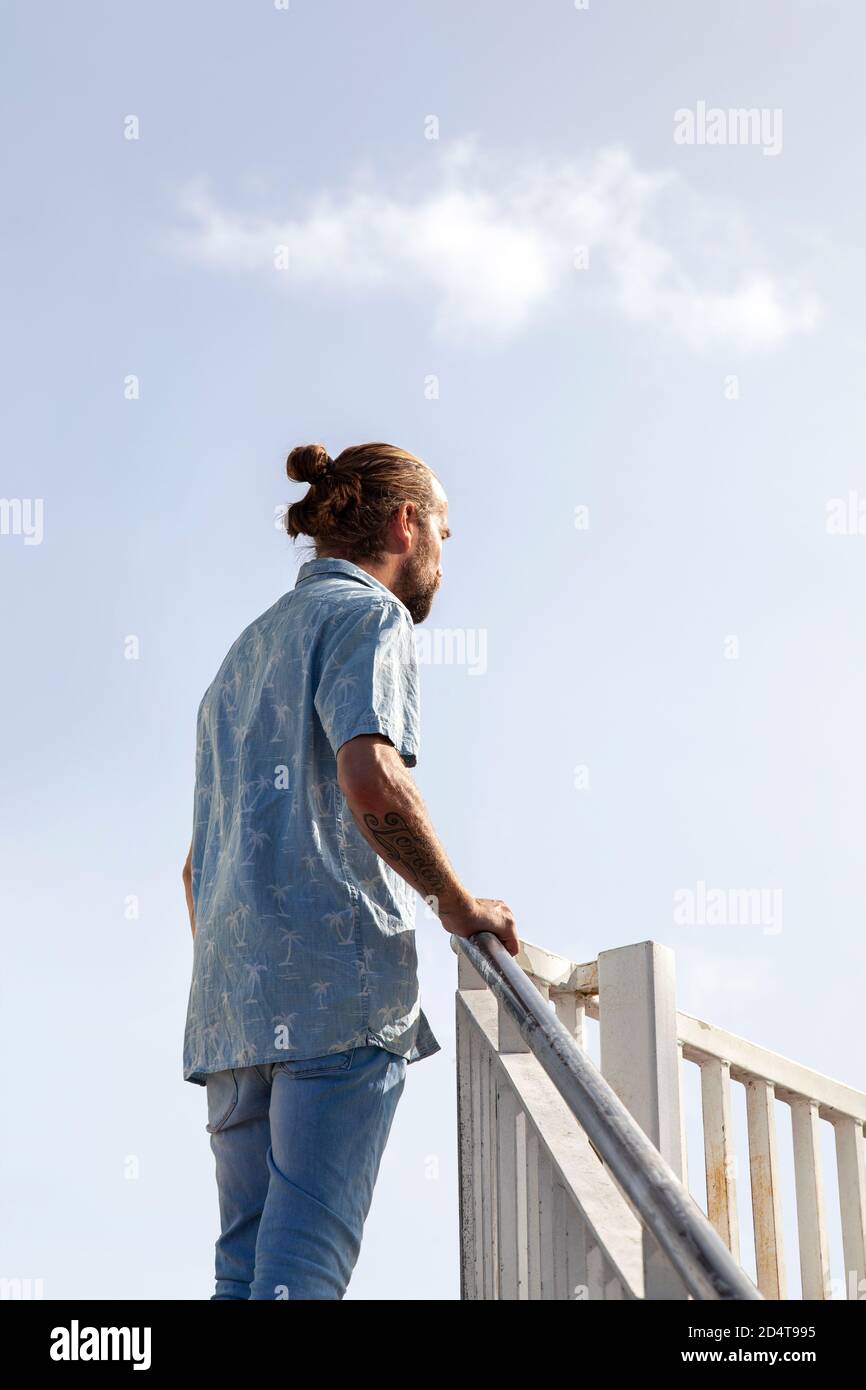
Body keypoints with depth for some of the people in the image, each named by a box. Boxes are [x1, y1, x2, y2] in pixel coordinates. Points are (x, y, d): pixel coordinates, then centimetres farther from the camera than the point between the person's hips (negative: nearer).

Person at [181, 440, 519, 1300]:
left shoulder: (244, 652, 28)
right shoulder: (368, 615, 2)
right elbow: (372, 782, -18)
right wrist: (460, 906, -6)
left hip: (231, 999, 8)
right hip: (338, 973, -8)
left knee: (247, 1270, 6)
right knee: (302, 1272, -12)